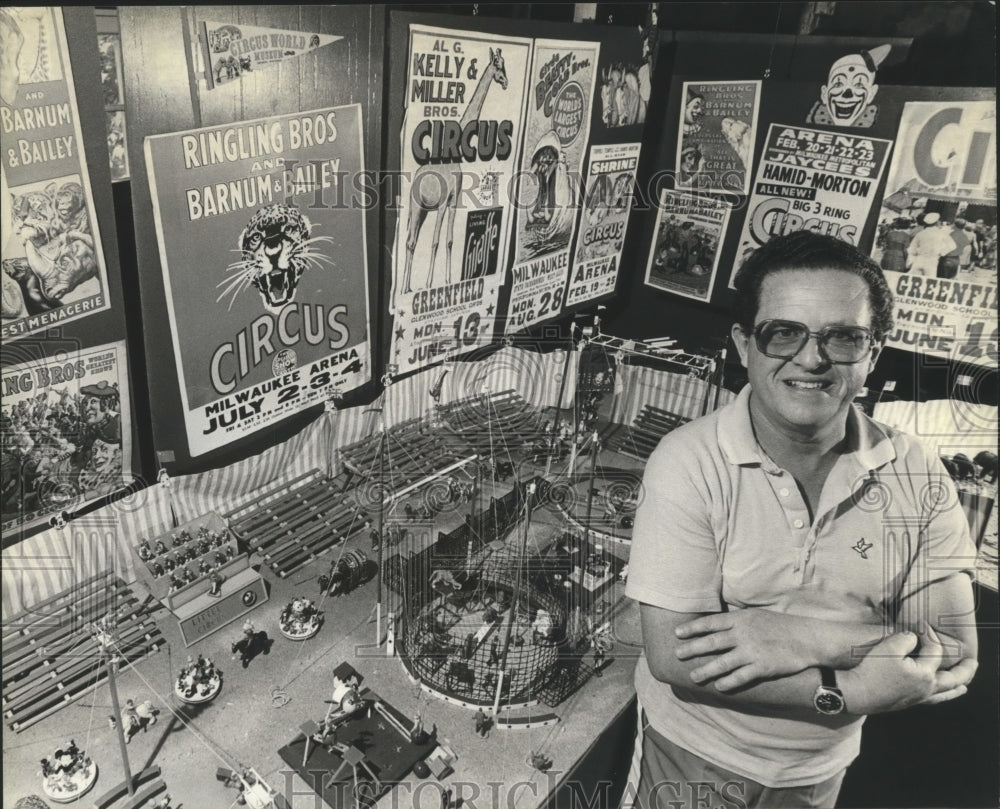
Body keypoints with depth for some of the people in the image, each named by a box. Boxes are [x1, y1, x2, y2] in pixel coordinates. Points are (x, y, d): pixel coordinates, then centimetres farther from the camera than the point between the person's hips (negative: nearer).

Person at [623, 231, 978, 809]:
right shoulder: (689, 462, -25)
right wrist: (858, 690, -25)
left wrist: (818, 639, -29)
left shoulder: (918, 477, -14)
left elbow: (956, 655, -12)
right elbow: (674, 655, -26)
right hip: (691, 757, -3)